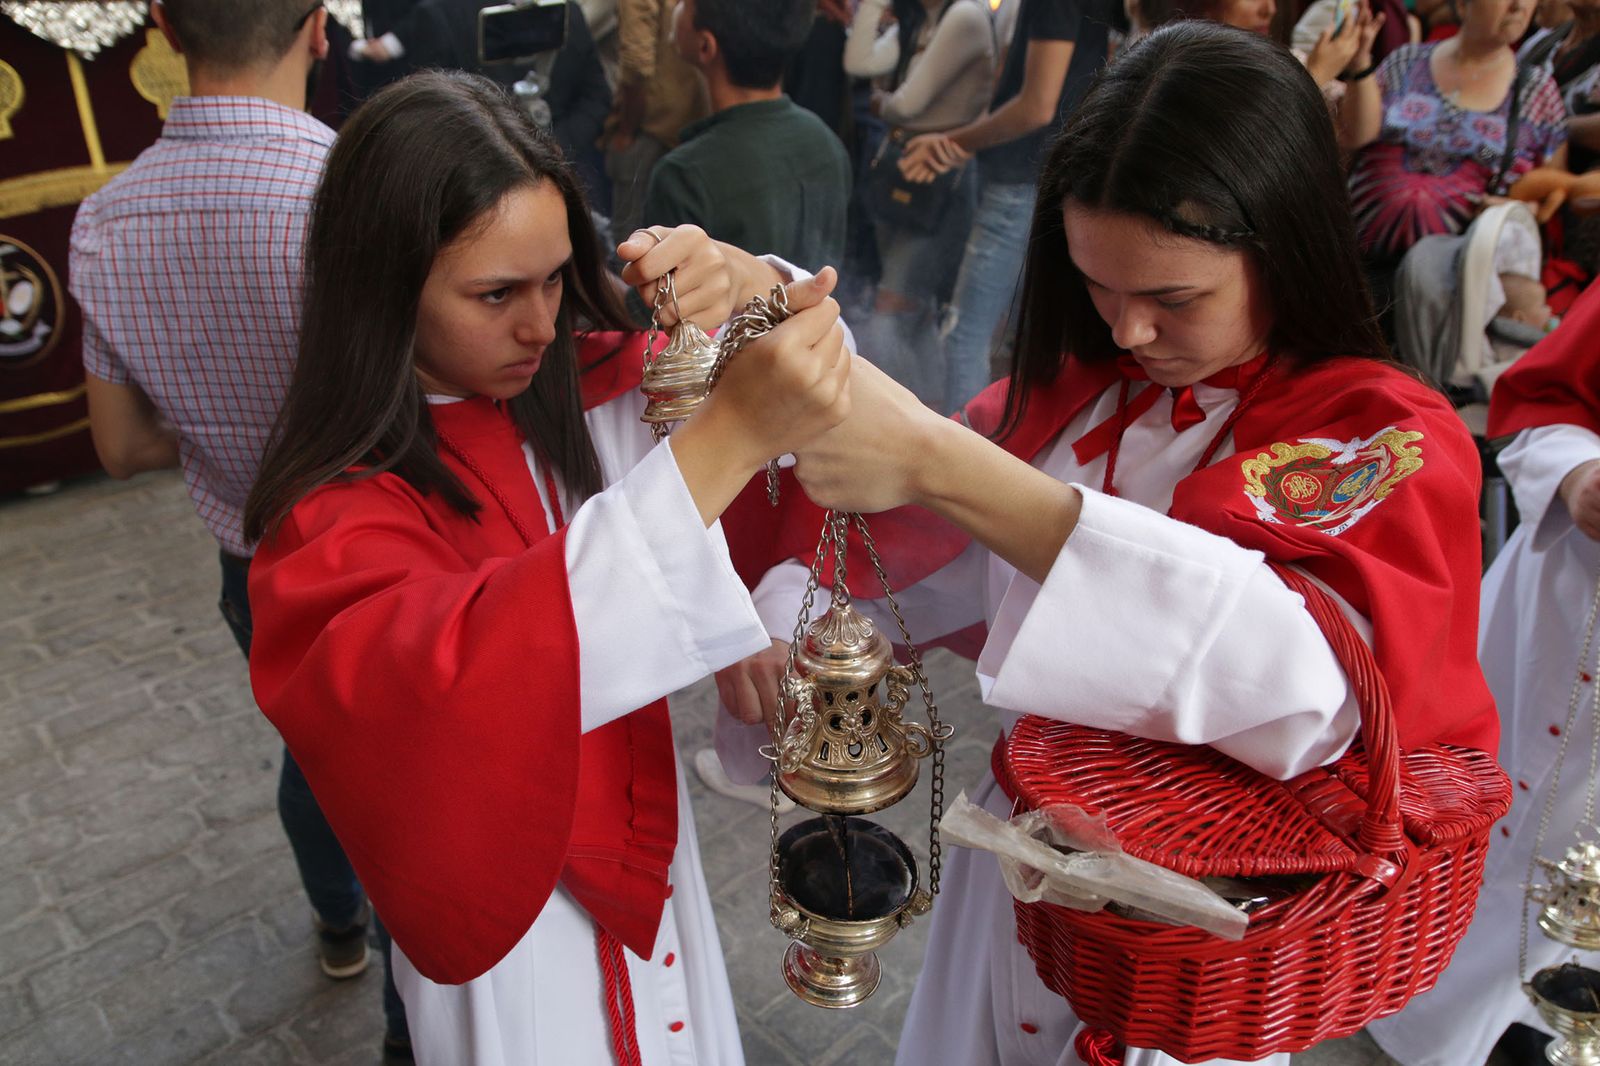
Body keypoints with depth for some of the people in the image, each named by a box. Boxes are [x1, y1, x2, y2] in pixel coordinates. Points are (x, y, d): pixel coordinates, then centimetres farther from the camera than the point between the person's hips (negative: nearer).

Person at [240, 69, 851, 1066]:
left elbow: (811, 372, -5)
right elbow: (462, 688, -46)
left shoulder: (575, 392, -10)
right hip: (516, 918, -5)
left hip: (651, 856, 5)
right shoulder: (334, 524, -26)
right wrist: (725, 439, -52)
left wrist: (749, 287, -30)